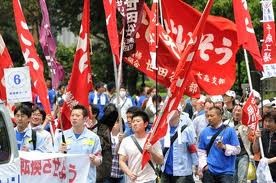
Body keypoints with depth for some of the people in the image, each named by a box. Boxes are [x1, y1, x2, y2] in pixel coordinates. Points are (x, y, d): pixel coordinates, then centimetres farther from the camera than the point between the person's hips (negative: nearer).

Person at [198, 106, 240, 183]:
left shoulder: (229, 130, -3)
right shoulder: (205, 132, 6)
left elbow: (237, 149, -5)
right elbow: (201, 151, 7)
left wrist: (224, 147, -19)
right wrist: (203, 165, -5)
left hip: (226, 171, -3)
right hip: (209, 170, 3)